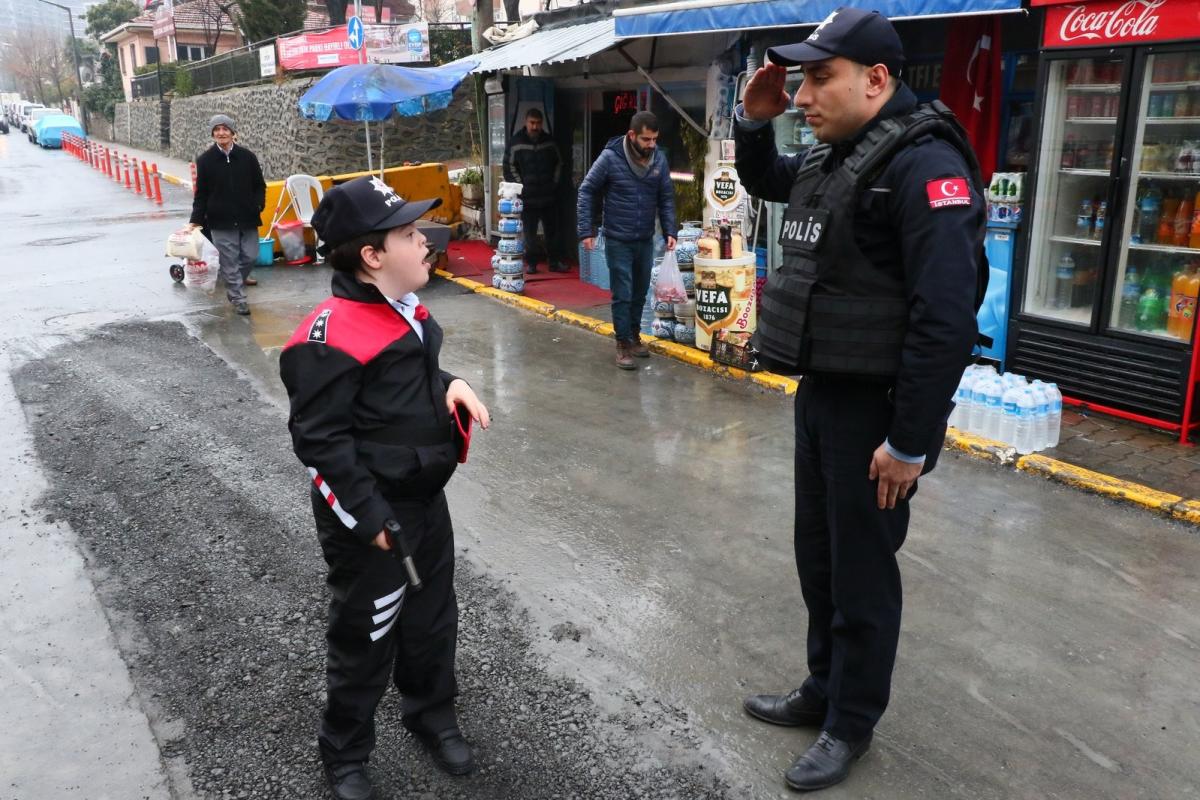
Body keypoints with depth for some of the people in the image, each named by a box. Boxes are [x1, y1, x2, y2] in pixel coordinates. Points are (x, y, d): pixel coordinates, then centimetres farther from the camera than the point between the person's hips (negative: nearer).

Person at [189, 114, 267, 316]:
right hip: (221, 220, -2)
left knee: (250, 256, 7)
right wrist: (196, 220, -3)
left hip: (247, 218, 2)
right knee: (229, 260, 1)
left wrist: (258, 205, -6)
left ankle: (237, 281, 36)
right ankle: (238, 298, 11)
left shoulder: (247, 157, 0)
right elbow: (201, 193, 2)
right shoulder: (205, 160, -2)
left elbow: (259, 186, 9)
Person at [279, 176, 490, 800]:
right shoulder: (331, 338, -25)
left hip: (427, 502, 8)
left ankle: (432, 715, 48)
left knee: (433, 619, 23)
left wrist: (452, 386, -3)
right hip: (370, 520, -8)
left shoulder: (408, 310, 3)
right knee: (365, 639, 11)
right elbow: (318, 438, -23)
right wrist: (369, 520, -20)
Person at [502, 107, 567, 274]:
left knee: (552, 230, 8)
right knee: (529, 232, 4)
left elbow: (559, 163, 17)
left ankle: (555, 261, 17)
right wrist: (520, 186, -6)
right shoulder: (516, 143, -4)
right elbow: (509, 167, -1)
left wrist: (555, 182, 8)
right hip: (527, 197, -3)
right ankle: (531, 263, 12)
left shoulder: (549, 142, 5)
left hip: (549, 196, 3)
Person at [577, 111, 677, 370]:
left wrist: (669, 231, -4)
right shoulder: (610, 157, -13)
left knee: (640, 293, 14)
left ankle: (635, 336, 30)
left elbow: (666, 198, 6)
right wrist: (586, 230, -10)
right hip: (618, 241, -4)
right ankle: (623, 344, 10)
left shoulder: (659, 160, -2)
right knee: (622, 295, -1)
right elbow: (587, 191, -6)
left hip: (646, 240, 4)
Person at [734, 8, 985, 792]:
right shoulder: (830, 158, 9)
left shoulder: (922, 163, -19)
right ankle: (826, 689, 37)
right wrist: (754, 122, 10)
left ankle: (852, 725, 25)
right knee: (818, 558, 18)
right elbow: (764, 181, 31)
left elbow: (946, 316, -25)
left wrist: (911, 441, -23)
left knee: (861, 572, 6)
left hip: (875, 407, -9)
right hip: (820, 393, 9)